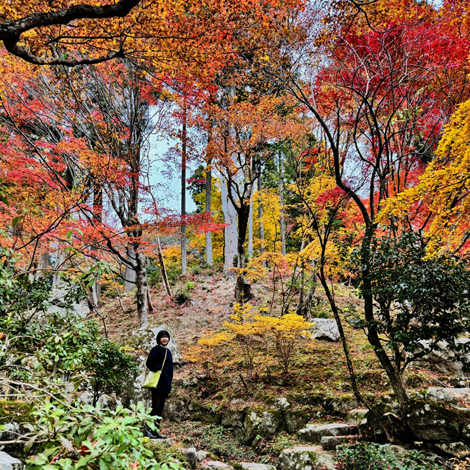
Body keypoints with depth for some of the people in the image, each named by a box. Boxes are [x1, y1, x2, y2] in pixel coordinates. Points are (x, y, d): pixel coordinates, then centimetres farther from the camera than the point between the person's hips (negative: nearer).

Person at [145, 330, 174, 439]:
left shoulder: (168, 351, 17)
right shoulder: (156, 350, -6)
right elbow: (149, 362, -20)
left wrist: (169, 384, 14)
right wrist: (159, 368, -19)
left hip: (165, 384, 8)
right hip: (158, 383, -8)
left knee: (160, 408, 10)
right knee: (155, 406, -9)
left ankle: (156, 431, 15)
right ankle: (147, 430, -5)